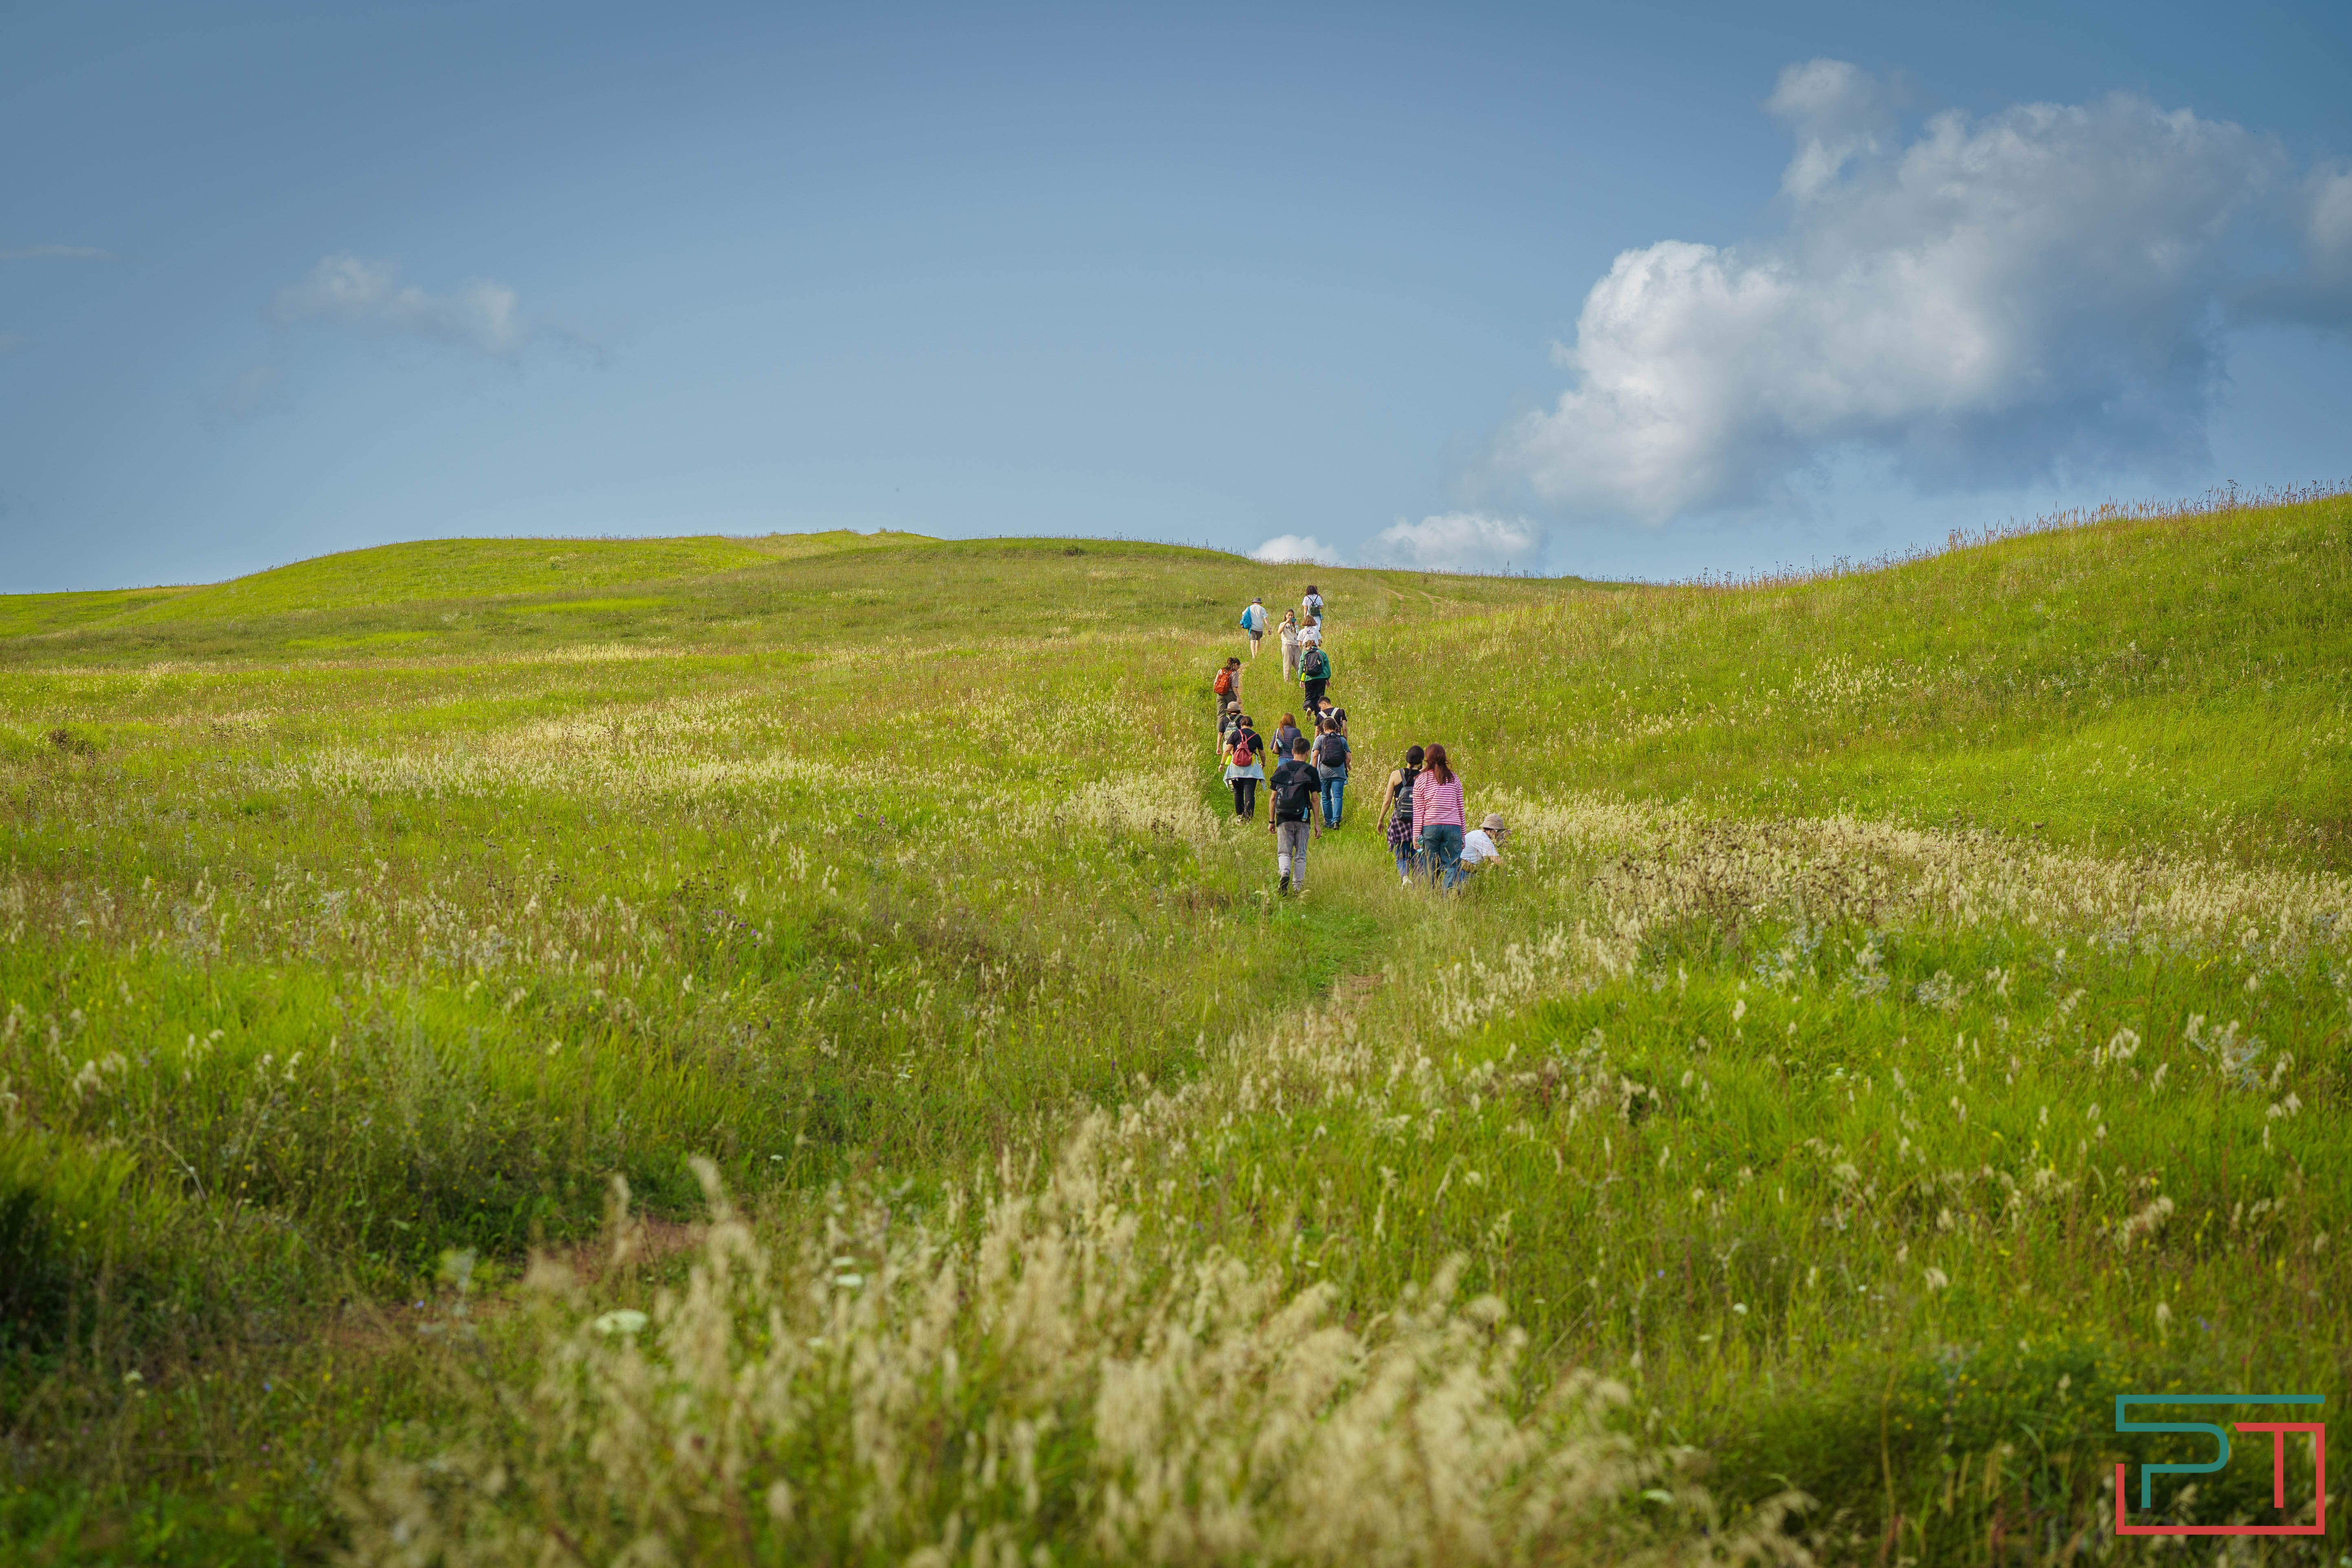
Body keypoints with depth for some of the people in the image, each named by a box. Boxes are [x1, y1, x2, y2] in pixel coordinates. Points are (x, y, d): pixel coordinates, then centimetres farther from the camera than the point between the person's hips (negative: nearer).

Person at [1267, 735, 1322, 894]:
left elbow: (1273, 798, 6)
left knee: (1284, 853, 5)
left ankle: (1285, 872, -24)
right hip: (1303, 820, -1)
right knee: (1301, 856, 9)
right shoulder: (1311, 771, 0)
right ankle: (1298, 886, 7)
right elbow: (1314, 799, -1)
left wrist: (1271, 821, 13)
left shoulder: (1281, 770, 6)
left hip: (1283, 818, 1)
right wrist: (1317, 823, 5)